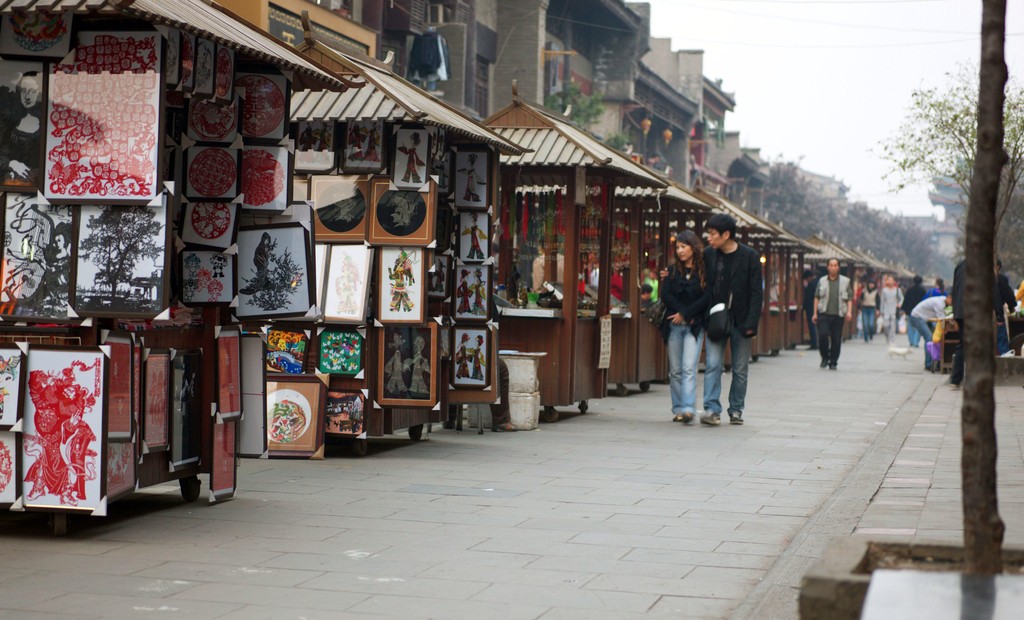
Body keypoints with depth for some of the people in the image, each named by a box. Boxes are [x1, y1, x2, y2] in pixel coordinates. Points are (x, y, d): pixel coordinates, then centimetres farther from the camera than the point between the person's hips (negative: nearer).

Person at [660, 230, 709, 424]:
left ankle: (688, 409, -21)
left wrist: (685, 314, -9)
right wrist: (682, 312, -9)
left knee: (689, 368, -14)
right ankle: (678, 409, 12)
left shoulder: (704, 271, 0)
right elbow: (665, 295, 2)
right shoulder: (673, 270, 10)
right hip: (674, 326, 4)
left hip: (694, 326, -4)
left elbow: (706, 298, -7)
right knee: (675, 370, 5)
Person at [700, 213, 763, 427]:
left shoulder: (750, 256, -6)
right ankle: (712, 409, -13)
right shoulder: (708, 255, 4)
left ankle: (736, 410, 18)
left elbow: (757, 293, -6)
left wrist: (751, 323, -13)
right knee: (712, 365, -10)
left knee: (740, 369, 7)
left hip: (740, 321, -2)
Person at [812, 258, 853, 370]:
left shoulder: (845, 281, 9)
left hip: (838, 315, 0)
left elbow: (850, 298, 8)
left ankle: (833, 362, 10)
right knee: (823, 335, -15)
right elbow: (817, 297, 12)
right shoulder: (822, 281, 11)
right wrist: (815, 313, 6)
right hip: (824, 314, 0)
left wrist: (849, 311, -5)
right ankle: (825, 357, 7)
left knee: (836, 339, -1)